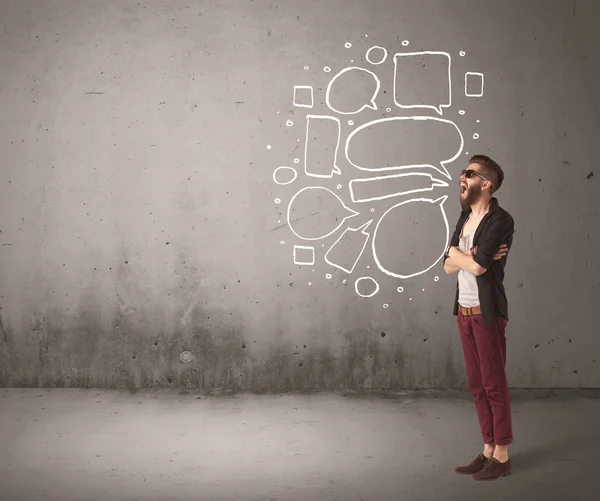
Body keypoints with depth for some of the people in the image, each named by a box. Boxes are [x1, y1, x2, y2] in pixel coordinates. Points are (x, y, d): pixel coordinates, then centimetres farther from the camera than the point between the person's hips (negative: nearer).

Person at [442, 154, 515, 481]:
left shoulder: (500, 221, -13)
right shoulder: (465, 218, 12)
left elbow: (477, 266, -22)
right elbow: (448, 266, 8)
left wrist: (458, 253, -2)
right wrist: (472, 256, -12)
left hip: (487, 313, -7)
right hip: (464, 311, 8)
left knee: (494, 384, 0)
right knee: (477, 385, 11)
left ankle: (502, 456, 10)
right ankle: (488, 450, 21)